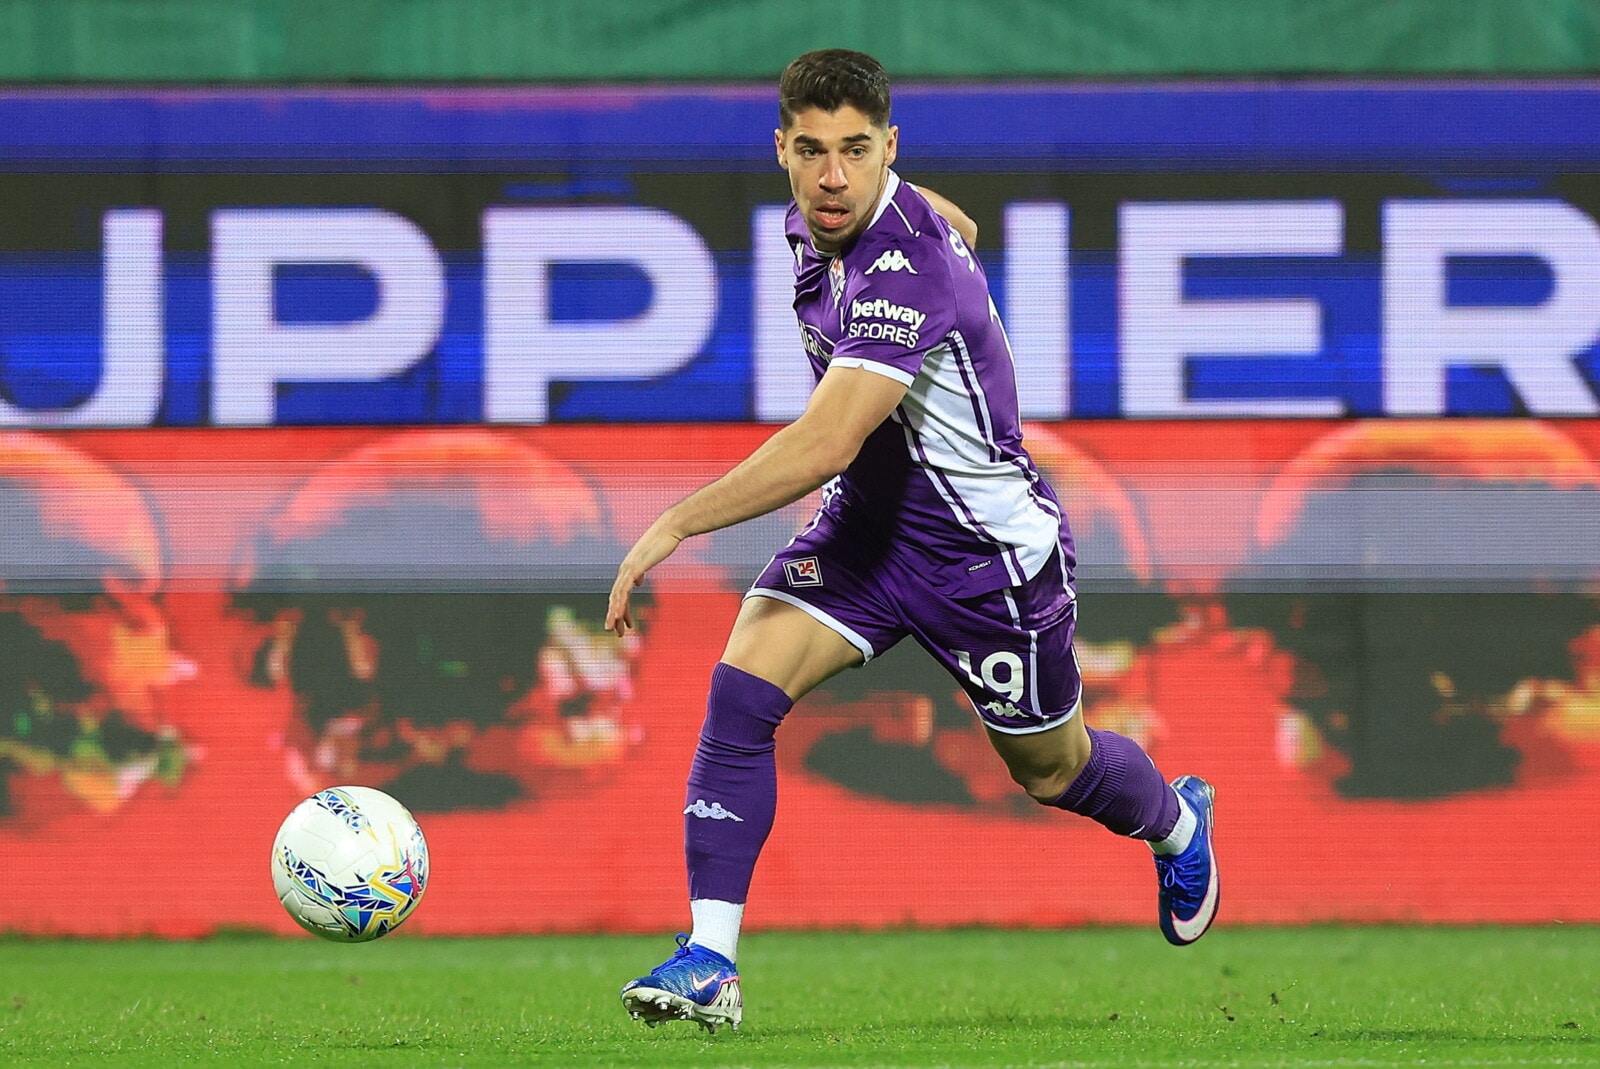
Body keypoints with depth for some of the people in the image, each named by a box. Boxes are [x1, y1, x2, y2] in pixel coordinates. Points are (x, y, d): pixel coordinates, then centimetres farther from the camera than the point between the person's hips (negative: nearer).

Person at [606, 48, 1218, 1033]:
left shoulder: (906, 271, -34)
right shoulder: (817, 222, -7)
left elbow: (823, 447, -42)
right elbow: (956, 227, 16)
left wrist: (674, 526, -42)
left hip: (986, 549, -7)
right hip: (866, 523, 7)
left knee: (1051, 770, 17)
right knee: (741, 686, -17)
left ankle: (1178, 822, 52)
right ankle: (710, 962, -16)